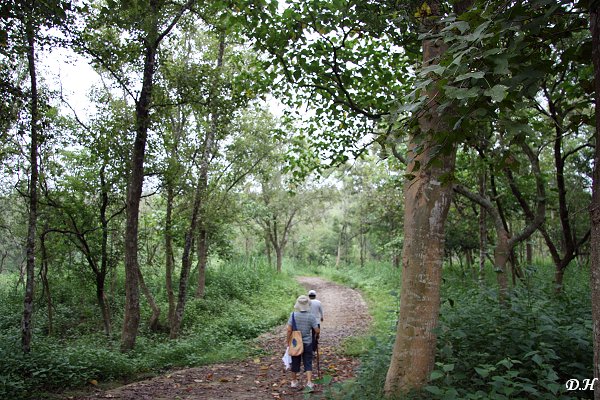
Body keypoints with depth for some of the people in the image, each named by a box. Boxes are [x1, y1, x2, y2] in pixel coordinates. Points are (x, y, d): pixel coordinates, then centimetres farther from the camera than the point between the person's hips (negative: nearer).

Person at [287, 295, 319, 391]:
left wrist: (288, 340, -1)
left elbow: (289, 330, -14)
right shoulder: (311, 316, -13)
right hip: (307, 343, -1)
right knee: (308, 363, 8)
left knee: (295, 362, 16)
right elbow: (317, 331, -9)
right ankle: (309, 382, -1)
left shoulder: (293, 314, -13)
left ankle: (294, 381, 30)